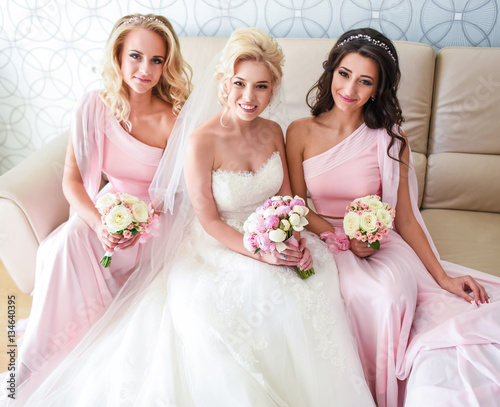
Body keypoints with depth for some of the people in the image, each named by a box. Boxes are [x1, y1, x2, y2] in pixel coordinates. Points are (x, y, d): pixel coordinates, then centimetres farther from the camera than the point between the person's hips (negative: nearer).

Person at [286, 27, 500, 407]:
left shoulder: (390, 139, -2)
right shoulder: (301, 132, -1)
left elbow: (404, 217, 0)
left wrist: (442, 276, -7)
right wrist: (344, 237, -14)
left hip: (382, 245, 1)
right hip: (327, 242, -1)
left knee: (397, 286, -32)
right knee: (369, 293, -31)